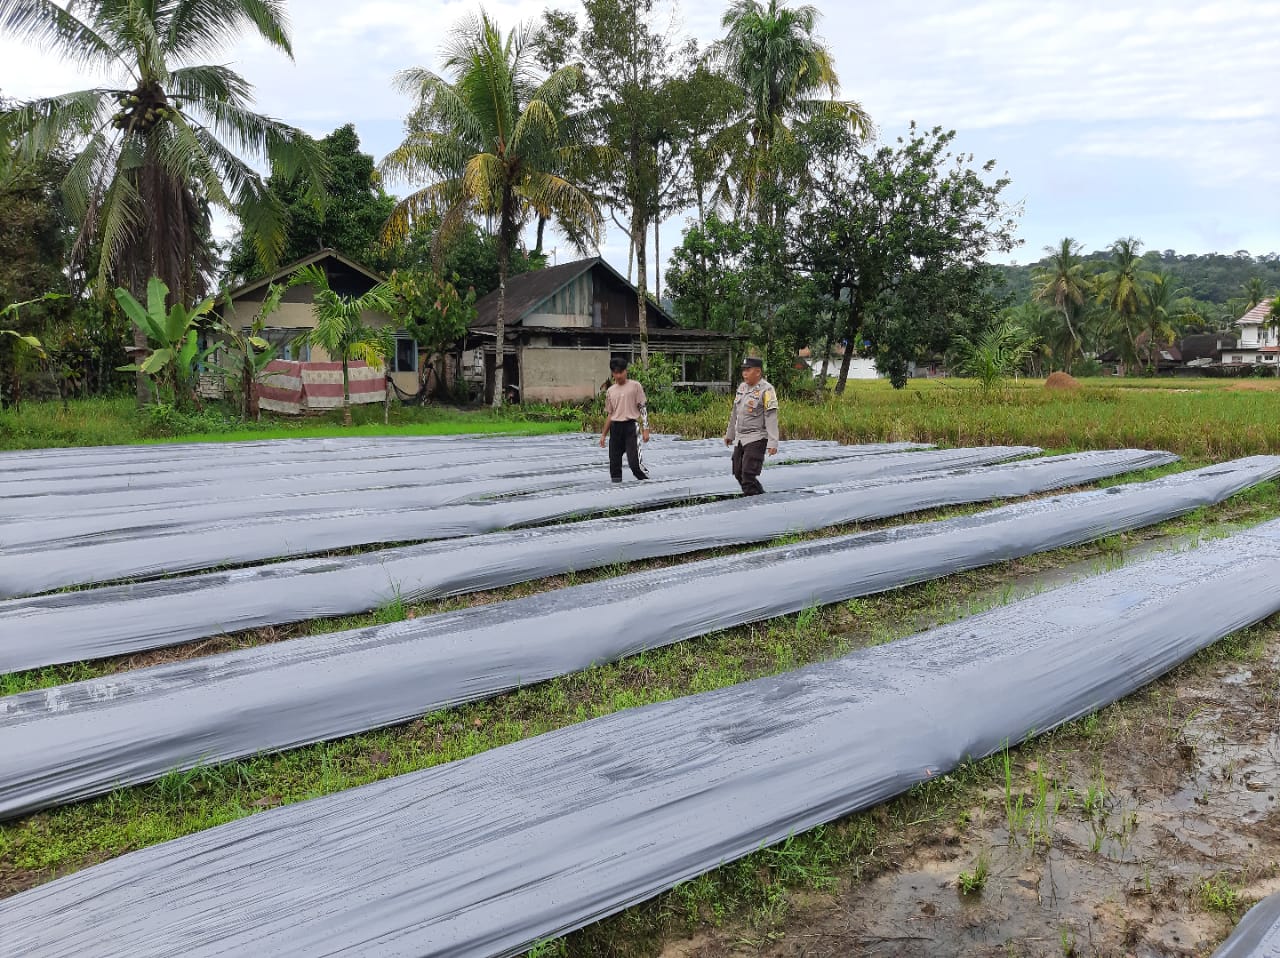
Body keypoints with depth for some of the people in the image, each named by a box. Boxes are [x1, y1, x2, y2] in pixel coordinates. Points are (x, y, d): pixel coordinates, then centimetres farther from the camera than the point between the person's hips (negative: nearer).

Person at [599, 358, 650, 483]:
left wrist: (645, 429, -9)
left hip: (631, 426, -5)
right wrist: (604, 434, 15)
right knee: (614, 461, 3)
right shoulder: (610, 391, 12)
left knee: (634, 461, -15)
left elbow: (643, 408, -1)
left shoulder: (635, 386, 1)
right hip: (615, 427, 5)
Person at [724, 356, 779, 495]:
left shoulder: (766, 390, -13)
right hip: (740, 439, 8)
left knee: (748, 475, -14)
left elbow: (771, 417, -18)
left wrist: (773, 442, -24)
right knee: (738, 474, 13)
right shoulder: (742, 387, 10)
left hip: (756, 439, -8)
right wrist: (730, 434, 27)